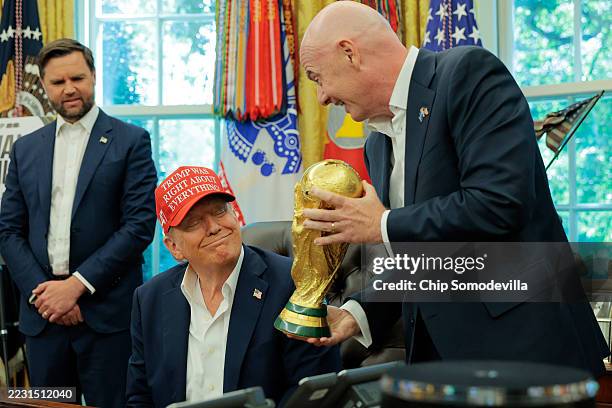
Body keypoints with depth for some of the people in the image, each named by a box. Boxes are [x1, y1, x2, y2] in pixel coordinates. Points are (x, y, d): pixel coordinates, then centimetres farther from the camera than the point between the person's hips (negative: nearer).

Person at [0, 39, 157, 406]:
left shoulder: (131, 141, -1)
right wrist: (40, 291, -6)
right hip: (43, 312, 4)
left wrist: (77, 285, -12)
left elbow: (140, 224, -8)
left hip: (107, 312, -3)